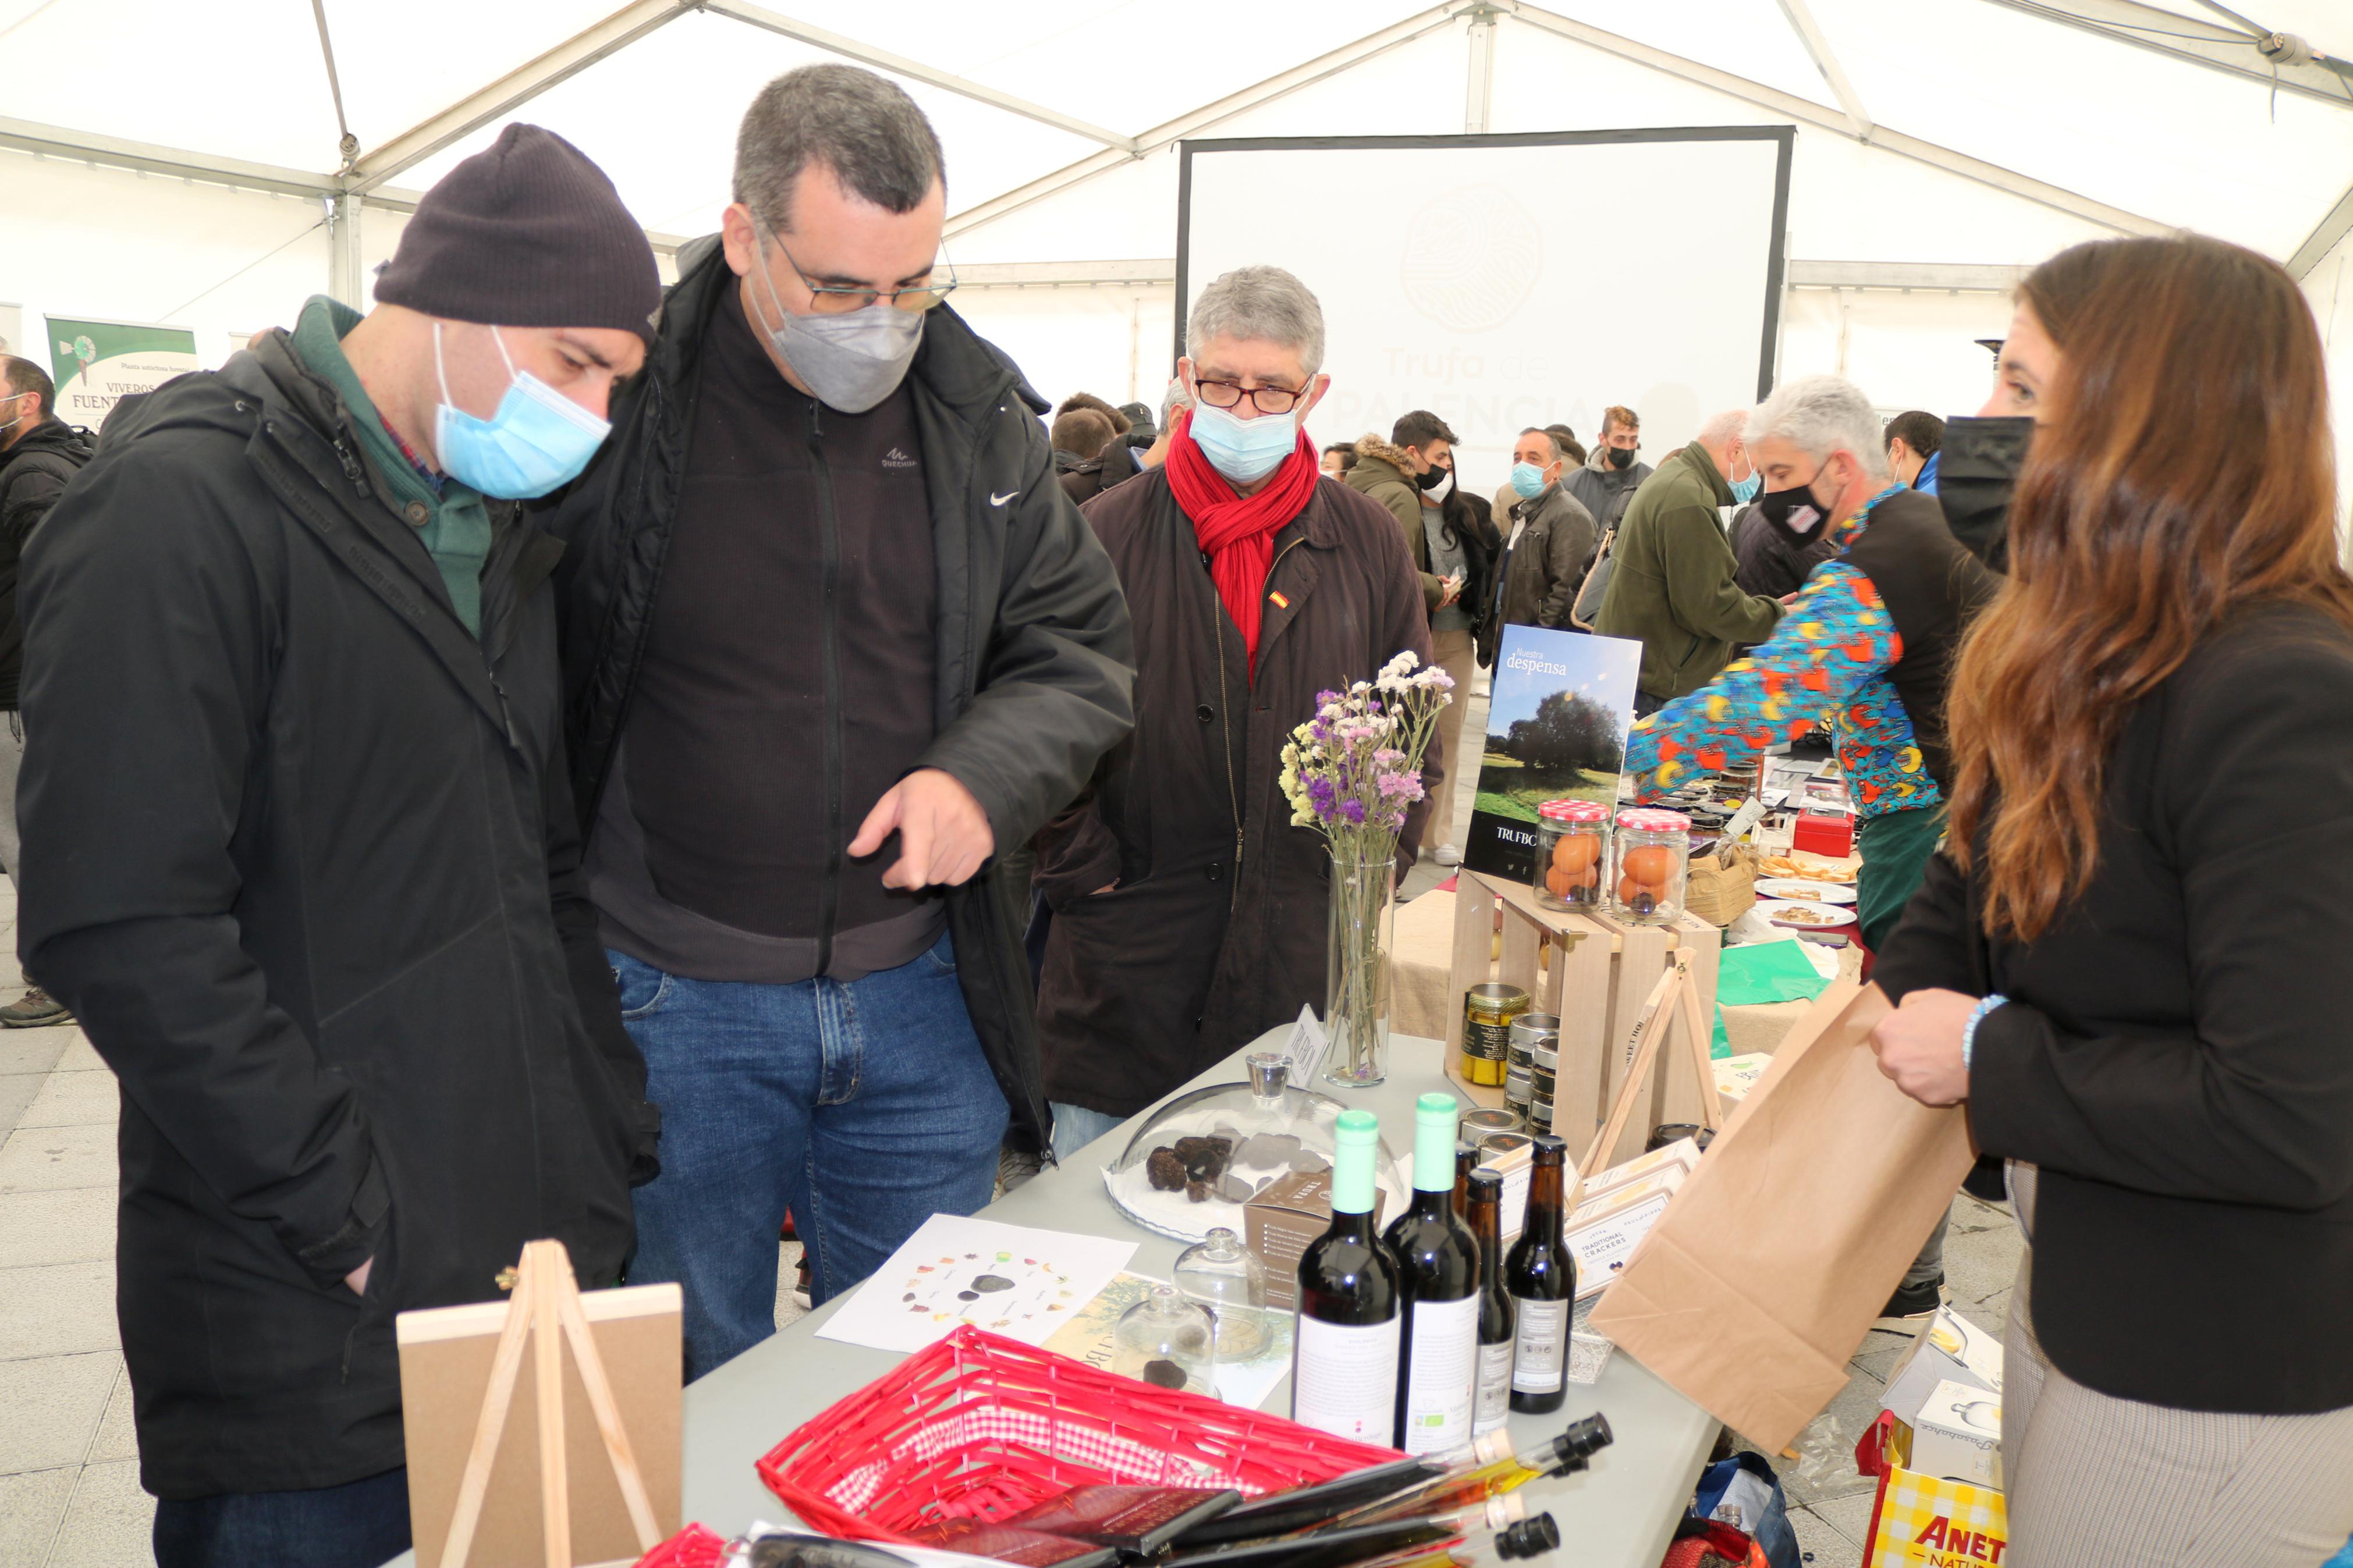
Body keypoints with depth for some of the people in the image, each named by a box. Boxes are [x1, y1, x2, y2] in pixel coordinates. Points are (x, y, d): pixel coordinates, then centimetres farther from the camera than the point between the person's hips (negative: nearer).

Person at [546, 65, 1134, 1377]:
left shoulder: (981, 411, 1)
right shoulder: (620, 395, -11)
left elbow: (1083, 646, 7)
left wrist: (984, 774, -13)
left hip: (922, 994, 3)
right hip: (673, 1005, -3)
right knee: (697, 1402, 15)